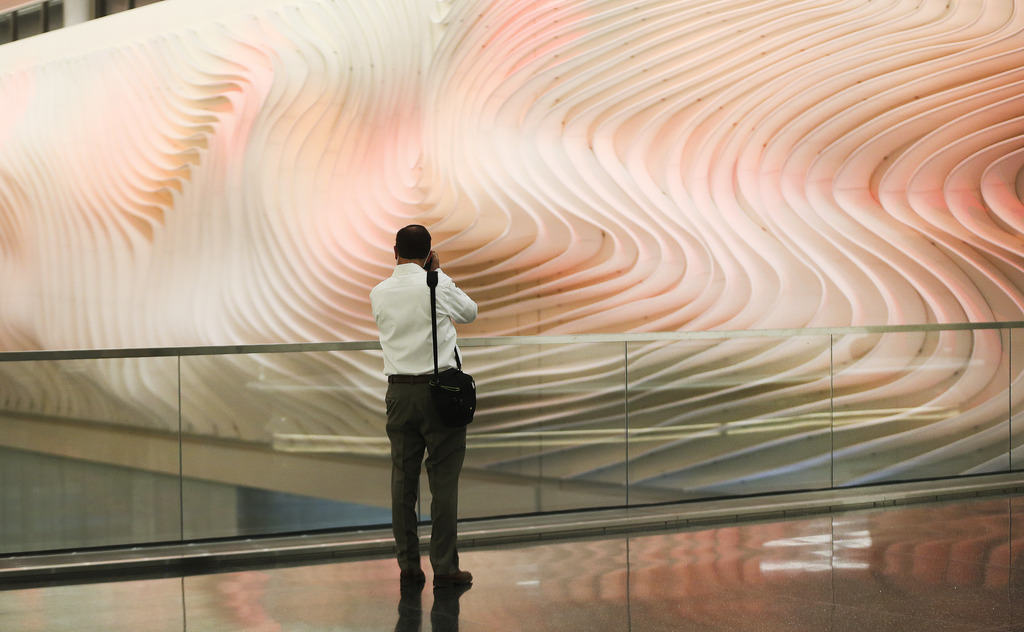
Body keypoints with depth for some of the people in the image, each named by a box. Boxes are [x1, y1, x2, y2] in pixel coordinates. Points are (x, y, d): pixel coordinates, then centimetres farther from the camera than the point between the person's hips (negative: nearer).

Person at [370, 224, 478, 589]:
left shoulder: (379, 293, 4)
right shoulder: (438, 286, -7)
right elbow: (470, 312, 12)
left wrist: (399, 270, 22)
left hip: (399, 392, 4)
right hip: (439, 390, -4)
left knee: (403, 479, 8)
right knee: (444, 480, -1)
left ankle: (408, 566, 11)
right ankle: (445, 568, 0)